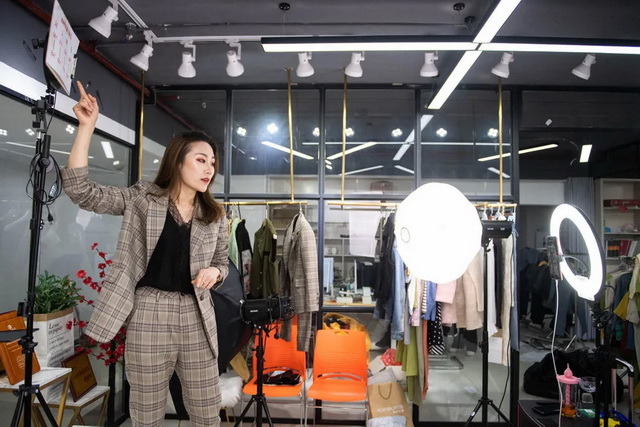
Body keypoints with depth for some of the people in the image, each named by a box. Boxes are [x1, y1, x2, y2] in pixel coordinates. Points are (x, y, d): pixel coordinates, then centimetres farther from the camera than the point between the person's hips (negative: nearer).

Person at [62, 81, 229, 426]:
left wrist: (213, 272, -9)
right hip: (149, 313, -2)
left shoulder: (214, 215, 6)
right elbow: (80, 190, -9)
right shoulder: (142, 198, -1)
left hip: (196, 316, 3)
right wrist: (87, 126, -15)